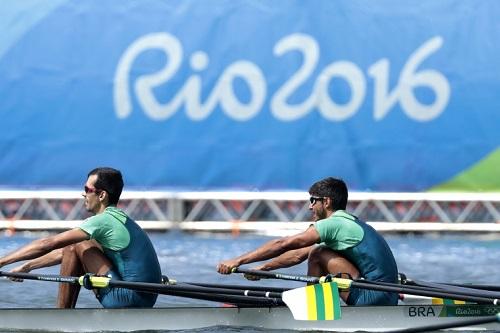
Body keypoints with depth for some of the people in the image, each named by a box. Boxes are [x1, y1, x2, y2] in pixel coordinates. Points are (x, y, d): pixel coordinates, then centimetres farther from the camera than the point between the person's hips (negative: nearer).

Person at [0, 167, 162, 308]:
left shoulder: (103, 221, -12)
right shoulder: (120, 218, 17)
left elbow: (48, 244, -12)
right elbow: (66, 252, 25)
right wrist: (27, 266, 26)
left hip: (129, 300, -9)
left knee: (78, 248, -6)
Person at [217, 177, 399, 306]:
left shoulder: (334, 224, -8)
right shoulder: (348, 223, 21)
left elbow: (283, 244, -10)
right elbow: (298, 255, 25)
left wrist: (238, 261, -8)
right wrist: (262, 268, 23)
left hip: (374, 300, -9)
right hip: (387, 301, 9)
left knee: (317, 254, -6)